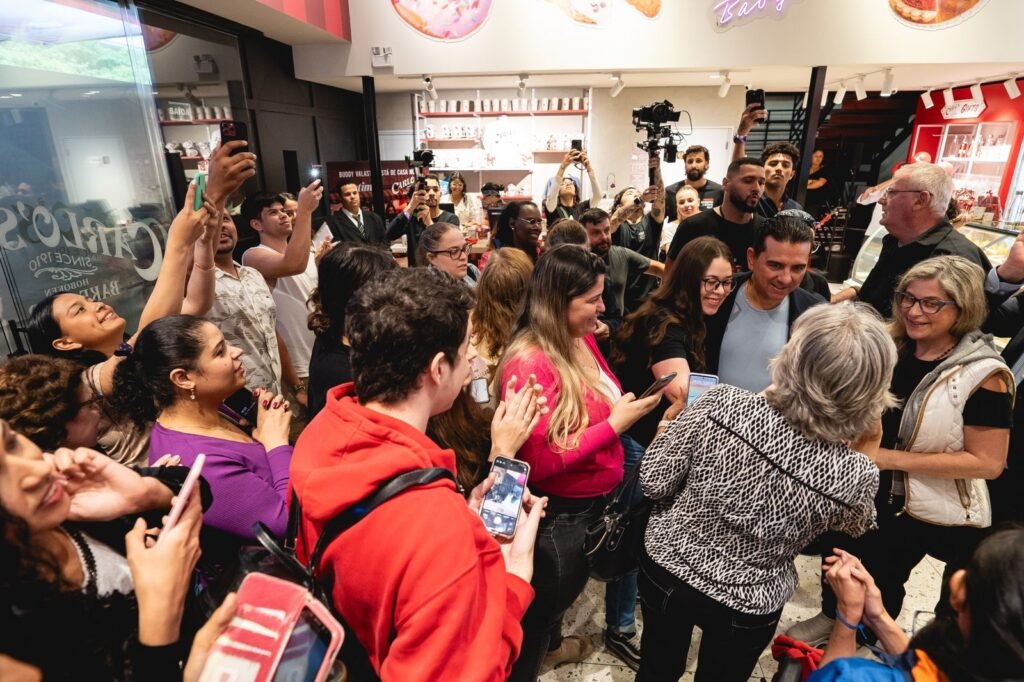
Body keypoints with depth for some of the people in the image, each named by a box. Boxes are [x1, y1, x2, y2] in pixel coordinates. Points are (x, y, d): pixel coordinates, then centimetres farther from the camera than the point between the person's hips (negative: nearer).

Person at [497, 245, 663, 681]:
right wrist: (615, 423, -26)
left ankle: (551, 644, 61)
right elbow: (539, 462, -28)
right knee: (543, 604, 14)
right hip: (559, 513, -9)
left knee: (567, 589, 32)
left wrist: (629, 408, -5)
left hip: (597, 498, 9)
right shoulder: (529, 364, -29)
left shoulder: (583, 340, -2)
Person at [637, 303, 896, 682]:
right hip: (746, 608, 1)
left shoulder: (723, 403, -30)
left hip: (666, 568, 0)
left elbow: (654, 482, -18)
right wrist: (867, 455, -6)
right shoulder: (855, 477, -26)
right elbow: (856, 527, 0)